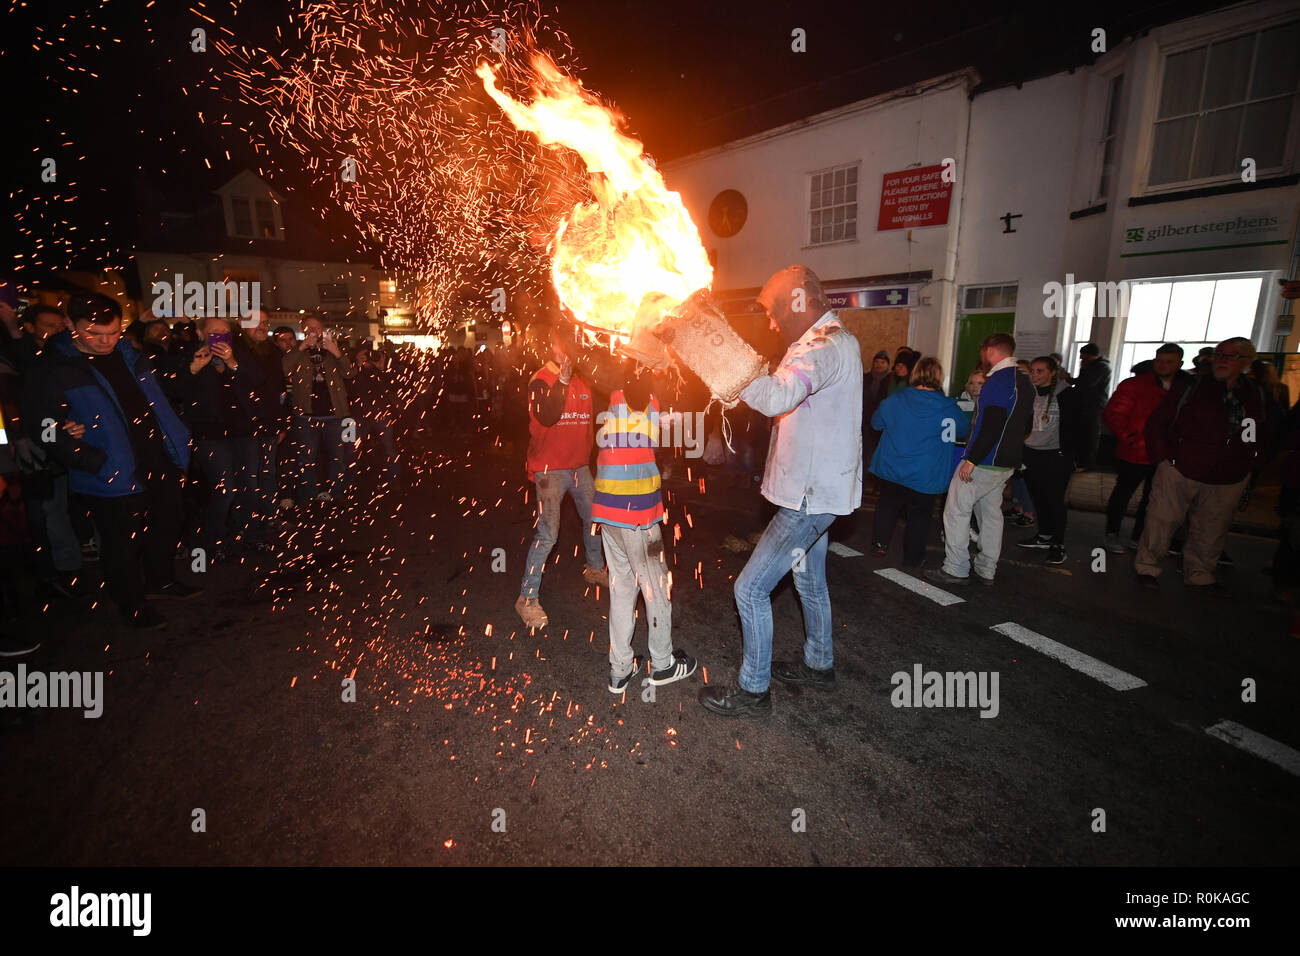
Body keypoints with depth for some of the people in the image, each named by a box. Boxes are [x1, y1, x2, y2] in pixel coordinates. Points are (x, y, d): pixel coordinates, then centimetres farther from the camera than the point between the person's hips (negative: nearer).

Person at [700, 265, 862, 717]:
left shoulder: (828, 346, -22)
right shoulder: (827, 341, 13)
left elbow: (778, 397, -40)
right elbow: (784, 396, 9)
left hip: (810, 496, -11)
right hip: (815, 491, 11)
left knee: (751, 588, -5)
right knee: (809, 581, 24)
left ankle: (752, 689, 10)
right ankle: (818, 664, 43)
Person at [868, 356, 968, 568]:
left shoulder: (894, 400, -8)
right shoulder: (949, 409, -11)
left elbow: (876, 422, 7)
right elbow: (965, 431, 7)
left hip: (891, 470, 1)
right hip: (925, 477, -1)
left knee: (887, 505, 22)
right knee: (919, 516, 12)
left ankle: (880, 542, 26)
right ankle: (912, 558, 20)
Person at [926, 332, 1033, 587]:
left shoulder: (999, 380, -16)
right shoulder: (1024, 382, 14)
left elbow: (992, 426, -25)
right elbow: (1025, 427, 20)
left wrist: (971, 460, -23)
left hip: (983, 461, -10)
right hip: (1006, 463, 10)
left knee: (956, 510, -2)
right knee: (991, 513, 15)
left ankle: (956, 569, 2)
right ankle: (986, 570, 22)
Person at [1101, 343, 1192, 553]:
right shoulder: (1134, 385, -7)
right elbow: (1113, 414, -10)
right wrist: (1130, 438, -21)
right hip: (1133, 455, -4)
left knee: (1153, 498, 12)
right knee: (1122, 494, 7)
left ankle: (1137, 538, 27)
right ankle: (1112, 535, 22)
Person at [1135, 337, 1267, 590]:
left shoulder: (1257, 396, 9)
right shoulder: (1190, 388, -4)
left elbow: (1264, 436, 21)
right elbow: (1155, 423, -3)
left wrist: (1253, 462, 8)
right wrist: (1163, 457, -8)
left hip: (1228, 480, 4)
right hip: (1179, 472, -4)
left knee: (1211, 530, 12)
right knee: (1162, 520, -1)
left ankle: (1200, 575, 27)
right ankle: (1147, 567, 13)